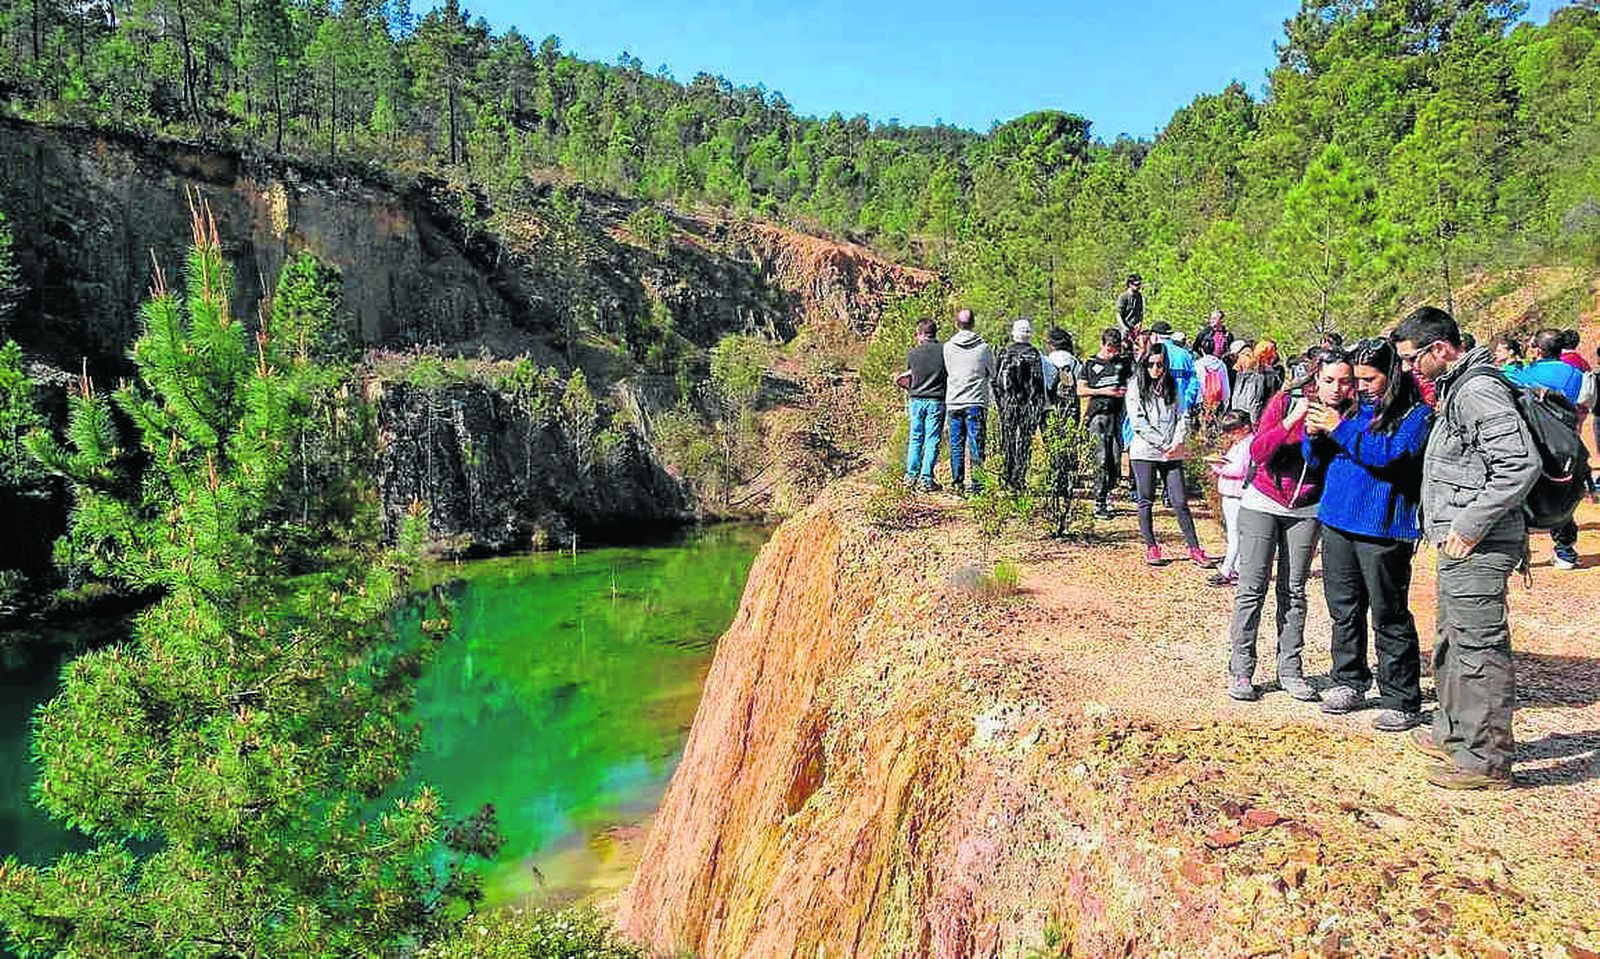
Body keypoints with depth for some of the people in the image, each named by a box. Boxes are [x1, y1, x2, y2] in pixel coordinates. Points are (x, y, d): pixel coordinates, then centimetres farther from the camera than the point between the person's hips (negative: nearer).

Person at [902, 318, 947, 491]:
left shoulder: (913, 353, 1)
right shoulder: (944, 351, -3)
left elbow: (908, 380, 9)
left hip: (916, 400, 2)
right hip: (936, 401, -2)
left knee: (915, 439, 13)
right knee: (932, 441, 2)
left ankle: (911, 475, 14)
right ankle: (926, 479, 0)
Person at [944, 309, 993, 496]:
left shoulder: (947, 347, 1)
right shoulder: (983, 347, -3)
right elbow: (992, 373, 10)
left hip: (953, 401, 2)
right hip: (976, 402, -2)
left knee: (956, 445, 8)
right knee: (976, 444, 1)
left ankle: (957, 482, 11)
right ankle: (974, 482, -4)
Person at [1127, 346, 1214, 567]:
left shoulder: (1172, 387, 12)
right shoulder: (1136, 387, 0)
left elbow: (1182, 416, 9)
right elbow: (1138, 422, -8)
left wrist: (1177, 442, -7)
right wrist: (1162, 444, -10)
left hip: (1172, 453, 3)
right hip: (1145, 452, -2)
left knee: (1180, 502, 2)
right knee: (1146, 502, 4)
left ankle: (1194, 549, 6)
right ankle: (1151, 547, 14)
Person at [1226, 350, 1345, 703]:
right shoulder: (1285, 401, -10)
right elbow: (1257, 452, -17)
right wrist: (1291, 421, -28)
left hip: (1306, 511, 3)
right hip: (1262, 504, -3)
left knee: (1293, 591, 5)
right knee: (1252, 588, -3)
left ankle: (1290, 670, 12)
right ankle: (1240, 670, 3)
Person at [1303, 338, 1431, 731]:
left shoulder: (1416, 414, -3)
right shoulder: (1352, 406, 13)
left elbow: (1392, 455, -20)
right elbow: (1317, 458, 17)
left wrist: (1340, 429, -19)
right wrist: (1314, 435, -4)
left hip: (1383, 529, -6)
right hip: (1338, 522, 6)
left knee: (1389, 617, -3)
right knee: (1343, 609, 15)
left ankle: (1402, 702, 7)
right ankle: (1350, 683, 29)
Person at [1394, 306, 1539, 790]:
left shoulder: (1478, 392, -18)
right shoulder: (1455, 389, 15)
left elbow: (1522, 464, -26)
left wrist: (1470, 526, -22)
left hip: (1478, 548, -11)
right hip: (1458, 547, 11)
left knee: (1479, 649, -4)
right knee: (1452, 642, 21)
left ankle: (1486, 759, 6)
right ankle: (1453, 733, 35)